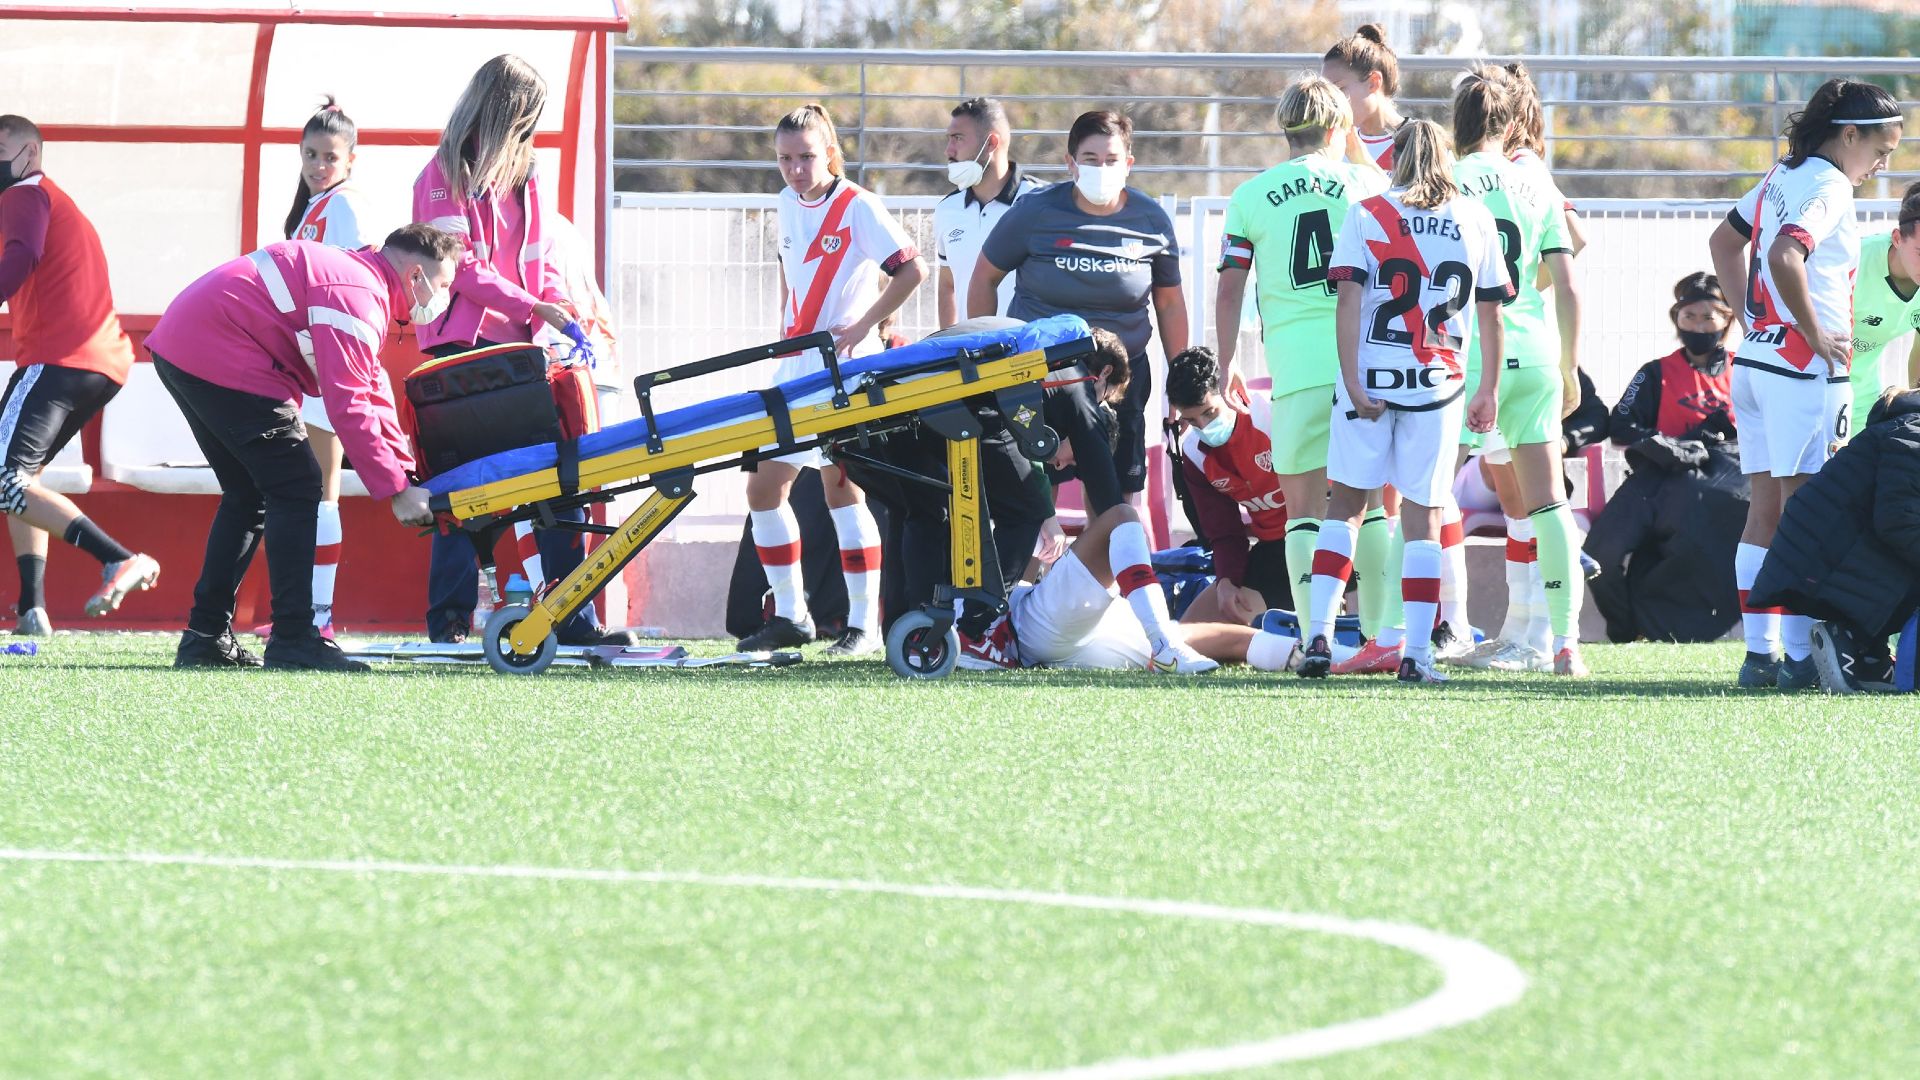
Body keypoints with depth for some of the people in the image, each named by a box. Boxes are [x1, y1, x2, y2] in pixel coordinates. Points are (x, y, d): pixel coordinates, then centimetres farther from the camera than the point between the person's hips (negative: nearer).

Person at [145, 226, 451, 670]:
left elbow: (373, 392, 21)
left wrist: (406, 471, 14)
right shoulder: (358, 296, -15)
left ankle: (205, 639, 19)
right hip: (222, 357, -11)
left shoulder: (354, 273, 19)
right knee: (296, 488, -7)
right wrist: (396, 488, -17)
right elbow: (349, 407, -22)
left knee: (248, 493, 19)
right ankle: (293, 641, -10)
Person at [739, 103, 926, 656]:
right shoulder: (789, 204, 11)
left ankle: (864, 625, -4)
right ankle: (790, 616, 15)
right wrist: (785, 337, 14)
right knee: (763, 486, 5)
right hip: (795, 369, 8)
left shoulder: (857, 206, -11)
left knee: (841, 486, -9)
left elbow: (912, 270, -16)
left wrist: (860, 327, -17)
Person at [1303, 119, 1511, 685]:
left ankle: (1320, 636, 0)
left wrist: (1353, 380, -9)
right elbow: (1490, 314, 9)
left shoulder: (1367, 215, 2)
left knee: (1345, 504, 10)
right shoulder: (1476, 221, 7)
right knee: (1422, 516, 5)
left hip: (1369, 378, -1)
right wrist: (1489, 390, 16)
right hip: (1437, 384, 1)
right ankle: (1416, 653, 0)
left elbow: (1349, 301, -7)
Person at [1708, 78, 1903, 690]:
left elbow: (1724, 242, 27)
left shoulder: (1782, 177, 14)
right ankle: (1800, 657, -6)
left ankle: (1759, 653, 9)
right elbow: (1785, 258, -28)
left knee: (1765, 510, 9)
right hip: (1803, 370, -9)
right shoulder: (1829, 187, -13)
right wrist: (1816, 337, -19)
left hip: (1755, 359, 9)